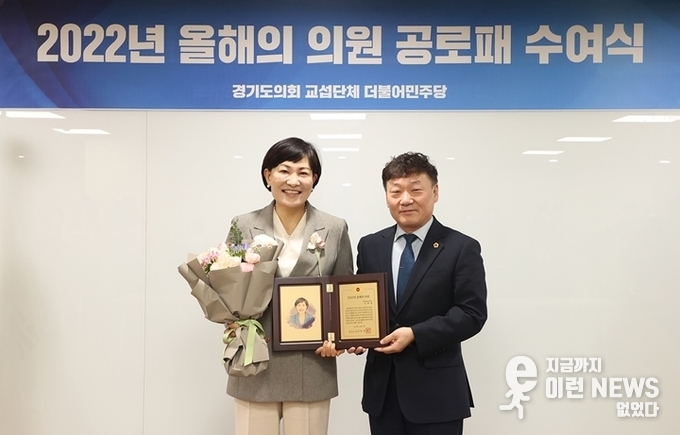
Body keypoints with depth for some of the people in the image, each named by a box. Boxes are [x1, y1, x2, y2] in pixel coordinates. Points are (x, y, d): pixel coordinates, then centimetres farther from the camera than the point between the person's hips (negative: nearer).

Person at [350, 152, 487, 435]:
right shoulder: (370, 246, 8)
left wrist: (415, 335, -18)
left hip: (436, 391, -3)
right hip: (381, 386, 4)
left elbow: (472, 314, -11)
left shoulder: (462, 248, -5)